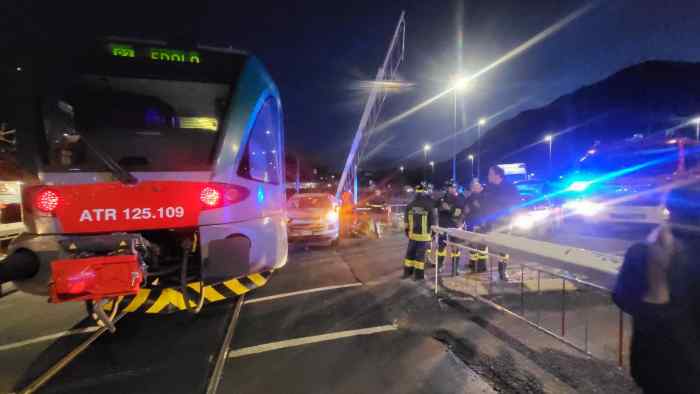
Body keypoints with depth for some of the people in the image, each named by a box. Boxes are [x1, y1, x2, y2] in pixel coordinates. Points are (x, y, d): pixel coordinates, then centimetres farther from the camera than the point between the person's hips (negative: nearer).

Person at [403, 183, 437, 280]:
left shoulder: (409, 205, -2)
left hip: (412, 233, 3)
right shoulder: (429, 206, -13)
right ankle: (419, 275, 14)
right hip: (424, 235, -3)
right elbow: (433, 222, -8)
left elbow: (406, 221, 5)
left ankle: (407, 272, 24)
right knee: (420, 254, 5)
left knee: (410, 252, 15)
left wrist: (407, 230, 18)